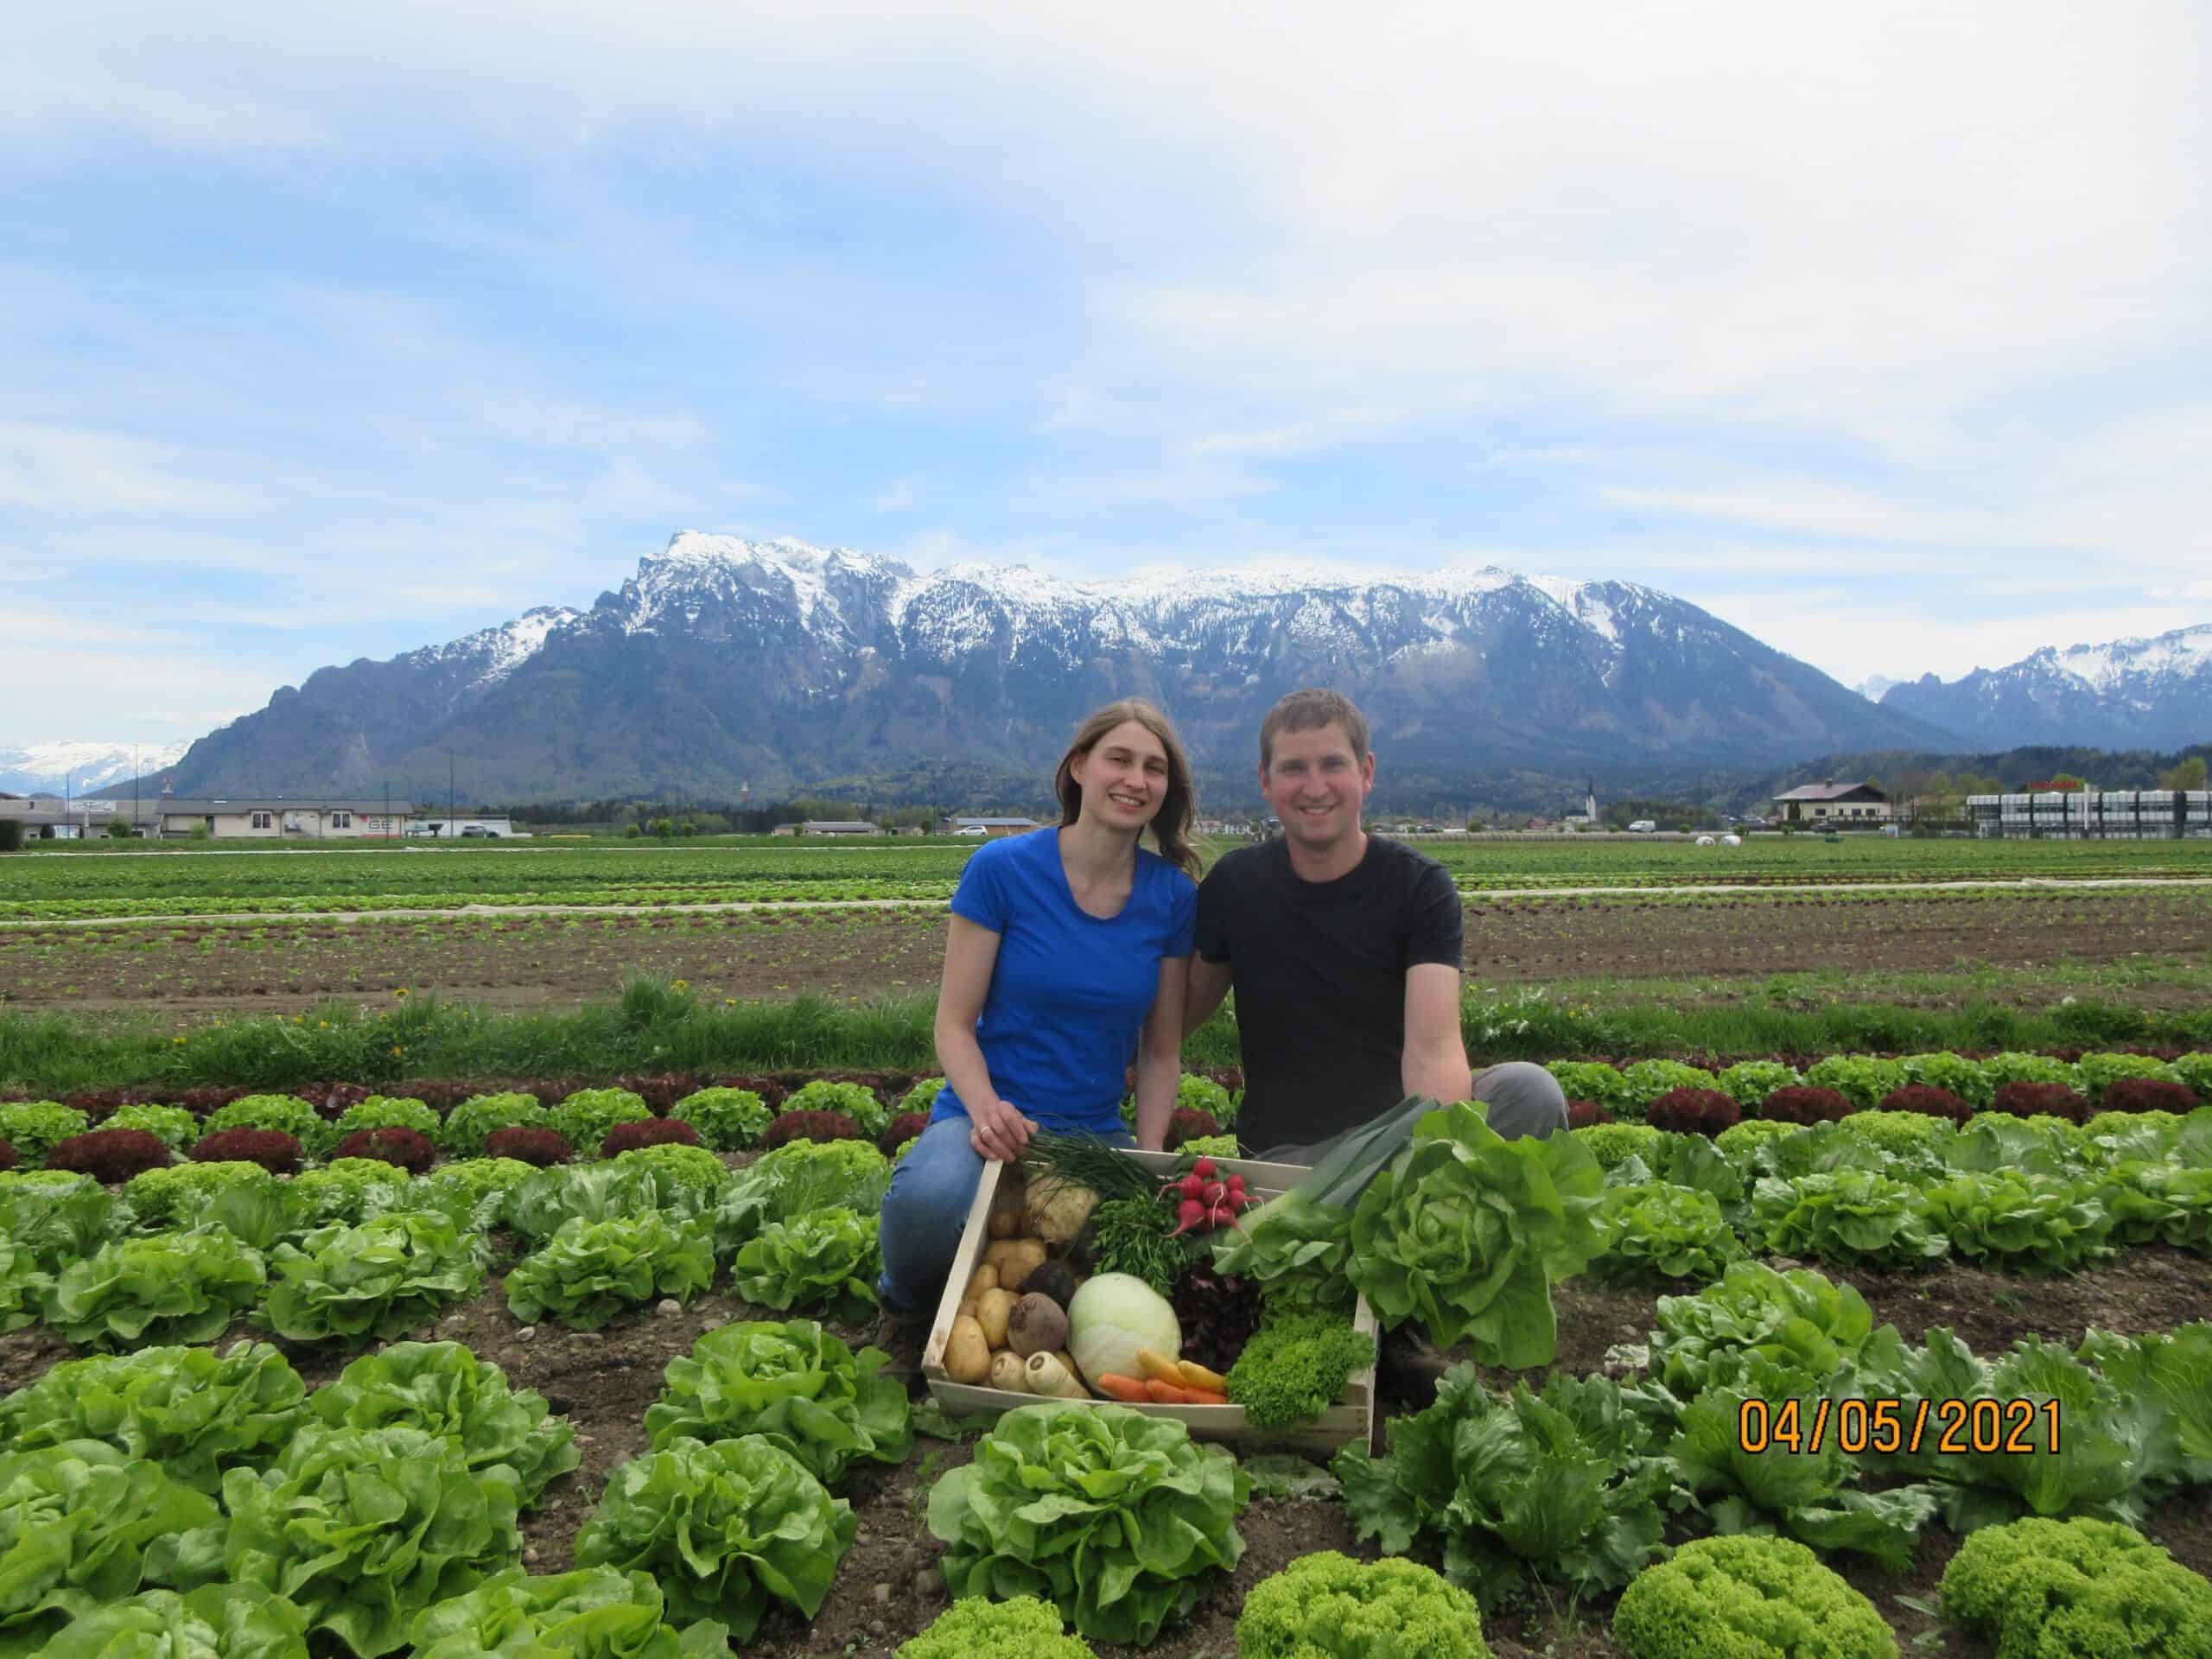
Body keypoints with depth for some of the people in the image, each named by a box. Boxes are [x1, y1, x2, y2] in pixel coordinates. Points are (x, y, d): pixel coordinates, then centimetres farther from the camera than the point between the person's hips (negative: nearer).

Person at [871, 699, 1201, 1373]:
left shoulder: (1173, 895, 2)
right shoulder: (1002, 869, -7)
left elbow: (1162, 1051, 7)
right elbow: (953, 1023, -6)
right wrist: (987, 1111, -24)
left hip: (1095, 1134, 4)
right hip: (988, 1116, -3)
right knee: (931, 1197, -39)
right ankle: (907, 1306, 1)